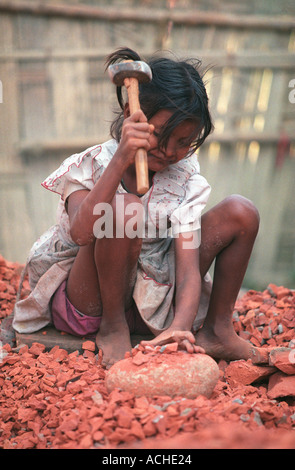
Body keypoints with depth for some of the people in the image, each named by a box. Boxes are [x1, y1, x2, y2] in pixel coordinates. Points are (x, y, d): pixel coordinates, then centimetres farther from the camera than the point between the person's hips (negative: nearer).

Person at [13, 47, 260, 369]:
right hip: (83, 303, -3)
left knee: (240, 212, -9)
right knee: (126, 209, -35)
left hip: (149, 303, 4)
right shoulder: (88, 166, -16)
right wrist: (120, 160, -43)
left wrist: (181, 327, -38)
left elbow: (189, 269, -19)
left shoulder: (185, 179, -8)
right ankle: (112, 326, -13)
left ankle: (217, 329, 1)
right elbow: (82, 233, -38)